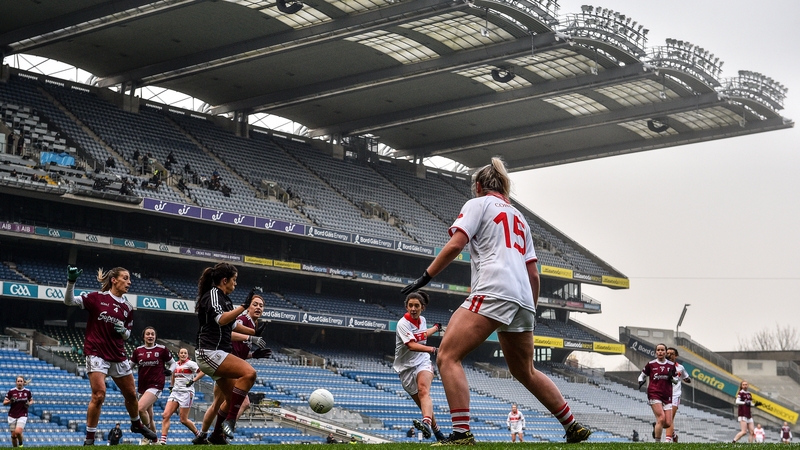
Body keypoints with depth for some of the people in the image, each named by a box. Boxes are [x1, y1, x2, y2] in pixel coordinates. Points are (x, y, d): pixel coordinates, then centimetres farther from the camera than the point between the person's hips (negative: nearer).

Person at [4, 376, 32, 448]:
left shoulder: (27, 391, 0)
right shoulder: (11, 391, -3)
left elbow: (31, 401, 16)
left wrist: (29, 404, -6)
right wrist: (10, 401, -19)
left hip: (22, 415, -1)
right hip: (12, 416, 1)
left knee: (18, 432, -21)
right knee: (13, 435, 3)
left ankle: (21, 444, 7)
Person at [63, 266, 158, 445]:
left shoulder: (127, 308, 7)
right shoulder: (97, 297, -6)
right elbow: (69, 301, -12)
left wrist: (123, 331, -6)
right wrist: (71, 282, -27)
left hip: (118, 355, 6)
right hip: (97, 353, -6)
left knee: (131, 394, 15)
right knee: (99, 395, -17)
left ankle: (137, 424, 42)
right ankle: (89, 438, -5)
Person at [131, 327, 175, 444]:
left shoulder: (162, 349, -1)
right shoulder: (138, 350, 7)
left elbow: (172, 363, 10)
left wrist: (169, 370, -9)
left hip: (156, 385, -5)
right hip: (142, 386, 5)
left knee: (141, 408, -25)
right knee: (149, 416, 11)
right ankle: (154, 440, 28)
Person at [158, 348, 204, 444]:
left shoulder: (190, 363, -5)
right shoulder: (175, 364, 15)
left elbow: (203, 371, -16)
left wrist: (193, 380, -18)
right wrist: (171, 386, 27)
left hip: (186, 392, -7)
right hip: (175, 392, 7)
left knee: (183, 420, -4)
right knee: (165, 415, -8)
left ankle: (198, 435, 18)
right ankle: (162, 440, -10)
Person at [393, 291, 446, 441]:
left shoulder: (422, 320, 4)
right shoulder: (403, 323, -14)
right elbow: (411, 345, -29)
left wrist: (435, 328, 47)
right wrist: (433, 349, -41)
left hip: (423, 363, 2)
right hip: (406, 368, -2)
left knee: (424, 391, -29)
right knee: (423, 404, 3)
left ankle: (427, 423, -54)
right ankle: (437, 432, 23)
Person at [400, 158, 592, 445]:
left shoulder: (478, 204, 10)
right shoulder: (519, 218, 29)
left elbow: (455, 244, -6)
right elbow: (533, 273, 24)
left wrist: (425, 278, -4)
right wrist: (531, 311, 30)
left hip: (493, 291, -8)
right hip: (522, 298, 8)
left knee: (447, 357, -10)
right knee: (525, 372, 23)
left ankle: (461, 434, -24)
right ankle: (574, 428, 25)